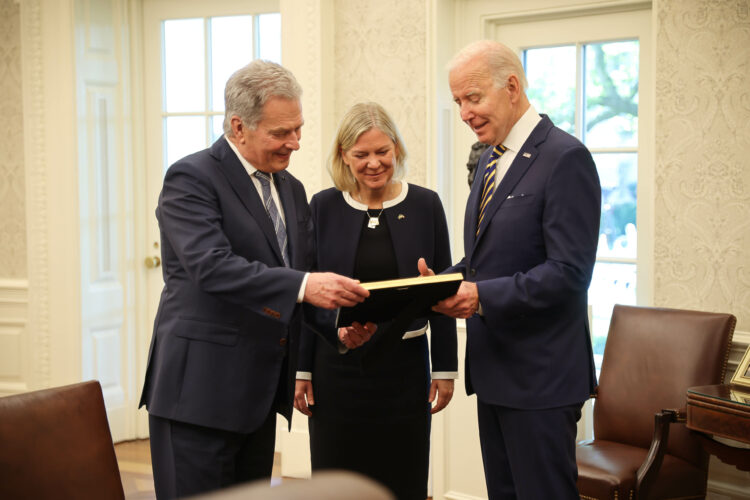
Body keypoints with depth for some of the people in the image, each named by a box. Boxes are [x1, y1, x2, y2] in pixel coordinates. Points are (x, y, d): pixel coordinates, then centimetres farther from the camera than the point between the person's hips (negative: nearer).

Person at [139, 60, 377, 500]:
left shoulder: (292, 190, 15)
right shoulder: (191, 179, -10)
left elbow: (305, 272, 17)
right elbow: (212, 266, -24)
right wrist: (304, 285, -34)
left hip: (261, 391, 8)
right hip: (201, 389, -7)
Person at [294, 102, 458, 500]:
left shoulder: (425, 205, 1)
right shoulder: (324, 207, 1)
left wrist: (445, 368, 3)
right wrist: (301, 370, 0)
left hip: (405, 365, 0)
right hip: (337, 368, 0)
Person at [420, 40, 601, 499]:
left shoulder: (565, 158, -15)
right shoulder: (490, 159, 14)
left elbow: (568, 272, -21)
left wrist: (482, 296, -26)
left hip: (540, 375, -9)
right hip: (494, 369, 9)